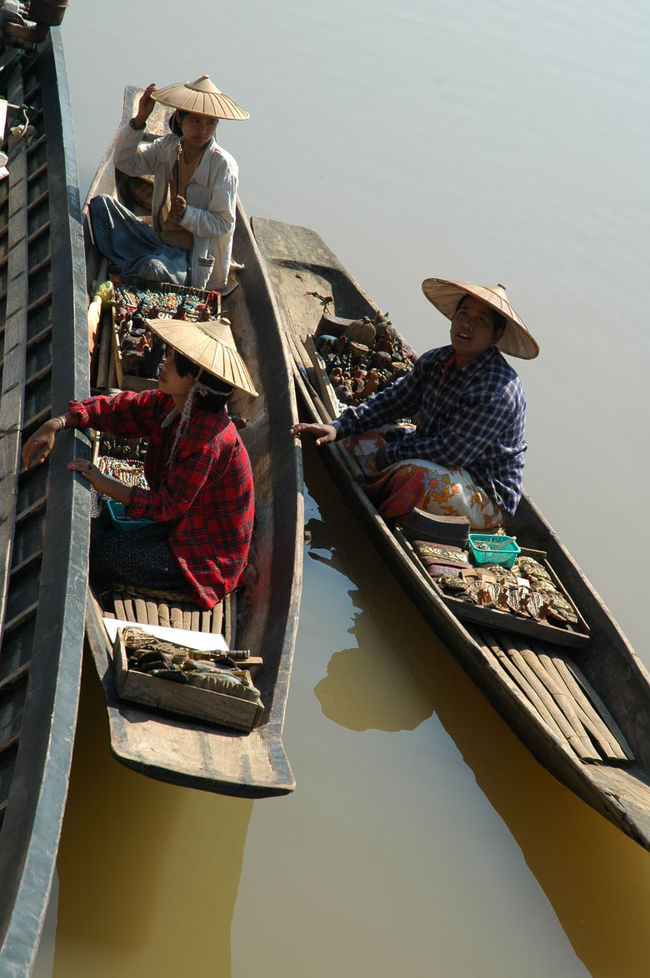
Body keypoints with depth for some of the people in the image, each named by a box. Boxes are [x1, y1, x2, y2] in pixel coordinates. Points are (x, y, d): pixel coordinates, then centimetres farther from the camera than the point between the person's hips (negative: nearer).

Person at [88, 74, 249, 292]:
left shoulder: (223, 165, -12)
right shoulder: (167, 147, 5)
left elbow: (224, 223, -12)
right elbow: (125, 162, 0)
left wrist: (186, 214, -28)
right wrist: (139, 120, -11)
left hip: (190, 259, -6)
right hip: (159, 241, 6)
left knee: (152, 268, -39)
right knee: (101, 204, -5)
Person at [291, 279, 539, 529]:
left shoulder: (498, 390, -27)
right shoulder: (434, 362, -1)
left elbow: (452, 452, -29)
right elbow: (393, 399, 3)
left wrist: (390, 454, -18)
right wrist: (337, 428, -11)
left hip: (487, 495, -8)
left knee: (415, 473, -36)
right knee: (360, 439, 6)